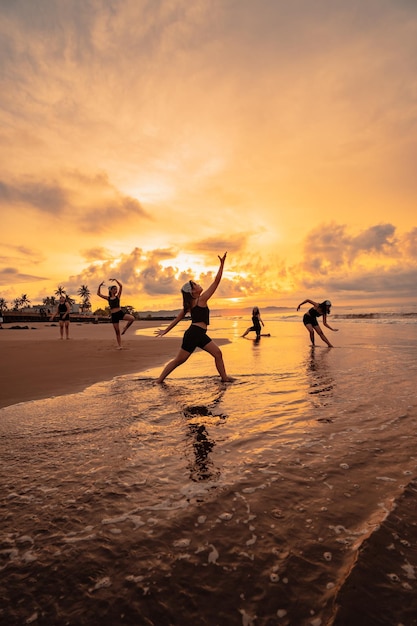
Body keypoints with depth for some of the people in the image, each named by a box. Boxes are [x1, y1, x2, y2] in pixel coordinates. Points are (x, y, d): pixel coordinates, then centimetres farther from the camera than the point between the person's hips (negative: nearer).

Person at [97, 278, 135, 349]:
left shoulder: (118, 296, 8)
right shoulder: (108, 298, 12)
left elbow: (121, 286, -1)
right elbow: (98, 294, 13)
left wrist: (115, 280, -3)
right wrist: (100, 286, 6)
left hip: (120, 312, -1)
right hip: (114, 315, 1)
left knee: (132, 318, -28)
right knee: (117, 332, 3)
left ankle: (125, 328, -4)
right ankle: (119, 346, 11)